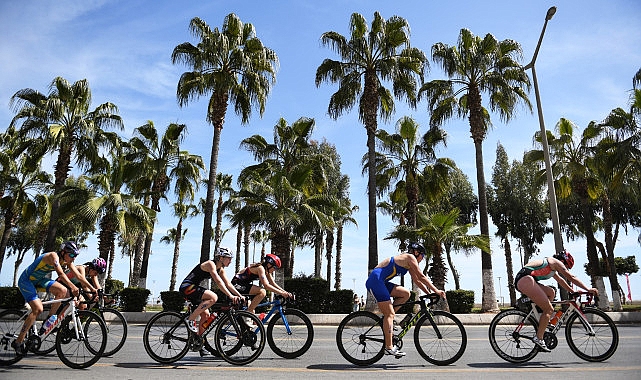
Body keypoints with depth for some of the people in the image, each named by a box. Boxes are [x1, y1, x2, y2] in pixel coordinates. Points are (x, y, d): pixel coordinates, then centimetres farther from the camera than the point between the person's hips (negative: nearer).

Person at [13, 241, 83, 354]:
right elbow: (61, 274, -42)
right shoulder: (54, 256, -28)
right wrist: (73, 287, -55)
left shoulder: (66, 260, -6)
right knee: (38, 309, -19)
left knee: (62, 290, -16)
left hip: (39, 280, 7)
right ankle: (18, 342, -8)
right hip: (26, 280, -7)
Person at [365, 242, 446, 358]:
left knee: (406, 294, 6)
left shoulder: (409, 262, 22)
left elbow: (417, 281, 24)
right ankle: (389, 347, -9)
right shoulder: (410, 257, -4)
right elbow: (421, 277, -8)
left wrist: (430, 294, 17)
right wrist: (436, 290, -5)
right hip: (375, 280, -9)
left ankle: (387, 318, 7)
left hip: (381, 282, 9)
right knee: (390, 314, -10)